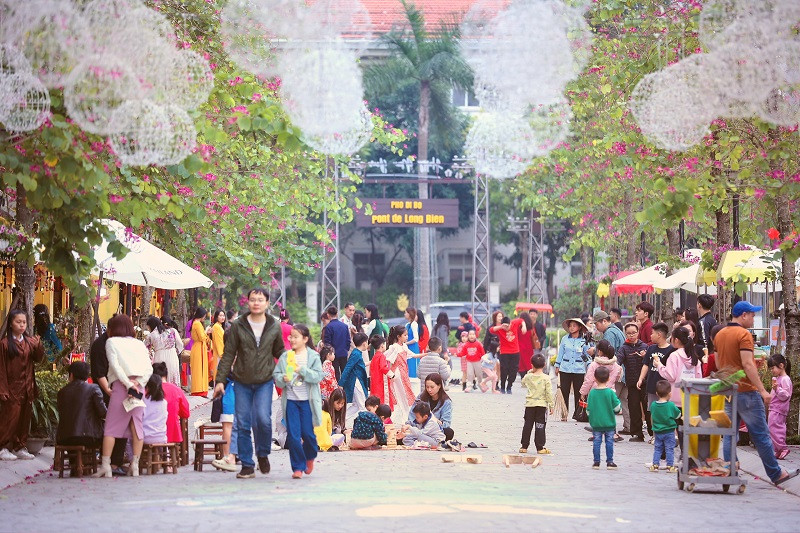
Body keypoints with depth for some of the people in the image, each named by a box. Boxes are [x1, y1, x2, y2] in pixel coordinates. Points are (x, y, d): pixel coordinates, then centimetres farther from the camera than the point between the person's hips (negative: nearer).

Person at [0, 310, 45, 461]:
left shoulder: (29, 342, 6)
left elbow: (38, 359, -1)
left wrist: (39, 346, -19)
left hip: (27, 388, 5)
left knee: (25, 419, 8)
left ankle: (20, 448, 17)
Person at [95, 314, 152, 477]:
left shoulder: (112, 342, 7)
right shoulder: (139, 344, 18)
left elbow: (115, 365, -7)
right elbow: (149, 369, 7)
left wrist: (128, 383, -11)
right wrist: (137, 383, -3)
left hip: (120, 386, -4)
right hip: (139, 387, 4)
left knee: (110, 427, -2)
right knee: (137, 426, 6)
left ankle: (105, 466, -8)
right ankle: (135, 465, 3)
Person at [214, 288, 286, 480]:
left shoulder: (274, 327, 3)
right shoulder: (237, 326, -1)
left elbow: (279, 352, 16)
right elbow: (228, 355, 1)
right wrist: (220, 380, -4)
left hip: (265, 382, -1)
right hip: (242, 383, 1)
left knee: (263, 419, -17)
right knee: (243, 424, 1)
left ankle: (263, 454, 9)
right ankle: (247, 465, 10)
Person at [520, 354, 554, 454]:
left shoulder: (528, 377, -2)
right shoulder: (546, 378, -9)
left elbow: (523, 383, 21)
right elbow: (549, 393, -9)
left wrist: (529, 373, 21)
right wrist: (551, 405, -2)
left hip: (530, 404, 2)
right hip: (542, 405, -2)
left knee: (527, 425, 10)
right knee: (540, 426, 1)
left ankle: (524, 446, 13)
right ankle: (540, 448, 0)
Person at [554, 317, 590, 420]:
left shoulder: (584, 341, 1)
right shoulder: (565, 339, 6)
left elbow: (587, 355, 6)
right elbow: (560, 353, 13)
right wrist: (557, 366, 12)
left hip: (579, 370, -1)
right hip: (565, 369, 1)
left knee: (578, 393, 1)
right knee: (564, 392, 0)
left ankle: (577, 414, 11)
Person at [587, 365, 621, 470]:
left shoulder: (592, 392, -5)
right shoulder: (610, 392, -10)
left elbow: (588, 410, 1)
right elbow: (617, 407, -7)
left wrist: (591, 418, 17)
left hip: (596, 423, 1)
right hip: (609, 422, -1)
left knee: (597, 442, 8)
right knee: (609, 442, 7)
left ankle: (596, 462, 10)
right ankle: (610, 462, 10)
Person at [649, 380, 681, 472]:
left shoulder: (653, 405, -4)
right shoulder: (671, 405, -16)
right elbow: (678, 415, -4)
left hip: (657, 431, 3)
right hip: (669, 431, -3)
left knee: (657, 448, 13)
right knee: (669, 449, 5)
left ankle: (655, 465, 10)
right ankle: (670, 466, 6)